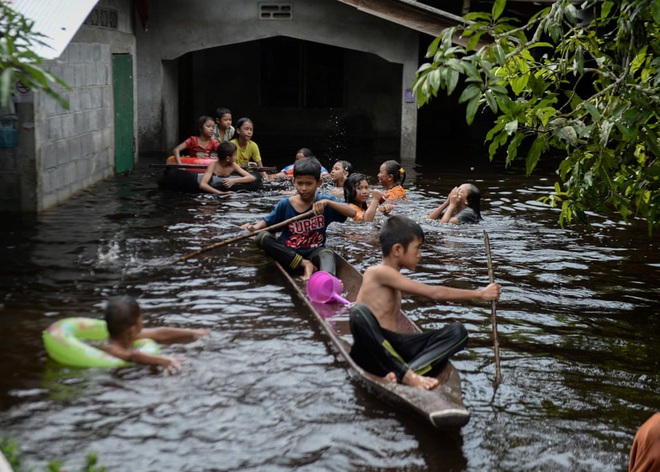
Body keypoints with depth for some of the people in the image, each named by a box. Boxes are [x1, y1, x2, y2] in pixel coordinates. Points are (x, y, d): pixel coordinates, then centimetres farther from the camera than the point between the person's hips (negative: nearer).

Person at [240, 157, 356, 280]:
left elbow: (352, 213, -13)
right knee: (262, 237, -22)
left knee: (327, 254, -35)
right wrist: (255, 227, -12)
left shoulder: (323, 202, -3)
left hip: (314, 252, -2)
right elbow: (268, 221, 11)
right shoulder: (285, 204, -1)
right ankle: (305, 264, -25)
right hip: (288, 254, 2)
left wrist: (328, 203, -27)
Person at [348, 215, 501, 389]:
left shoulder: (392, 277, 20)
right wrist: (479, 294, -5)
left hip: (392, 347, 8)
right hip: (371, 350, -8)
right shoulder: (379, 272, -9)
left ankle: (399, 373, -31)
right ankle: (407, 375, -35)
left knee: (457, 331, -8)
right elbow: (433, 293, -9)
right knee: (360, 312, -41)